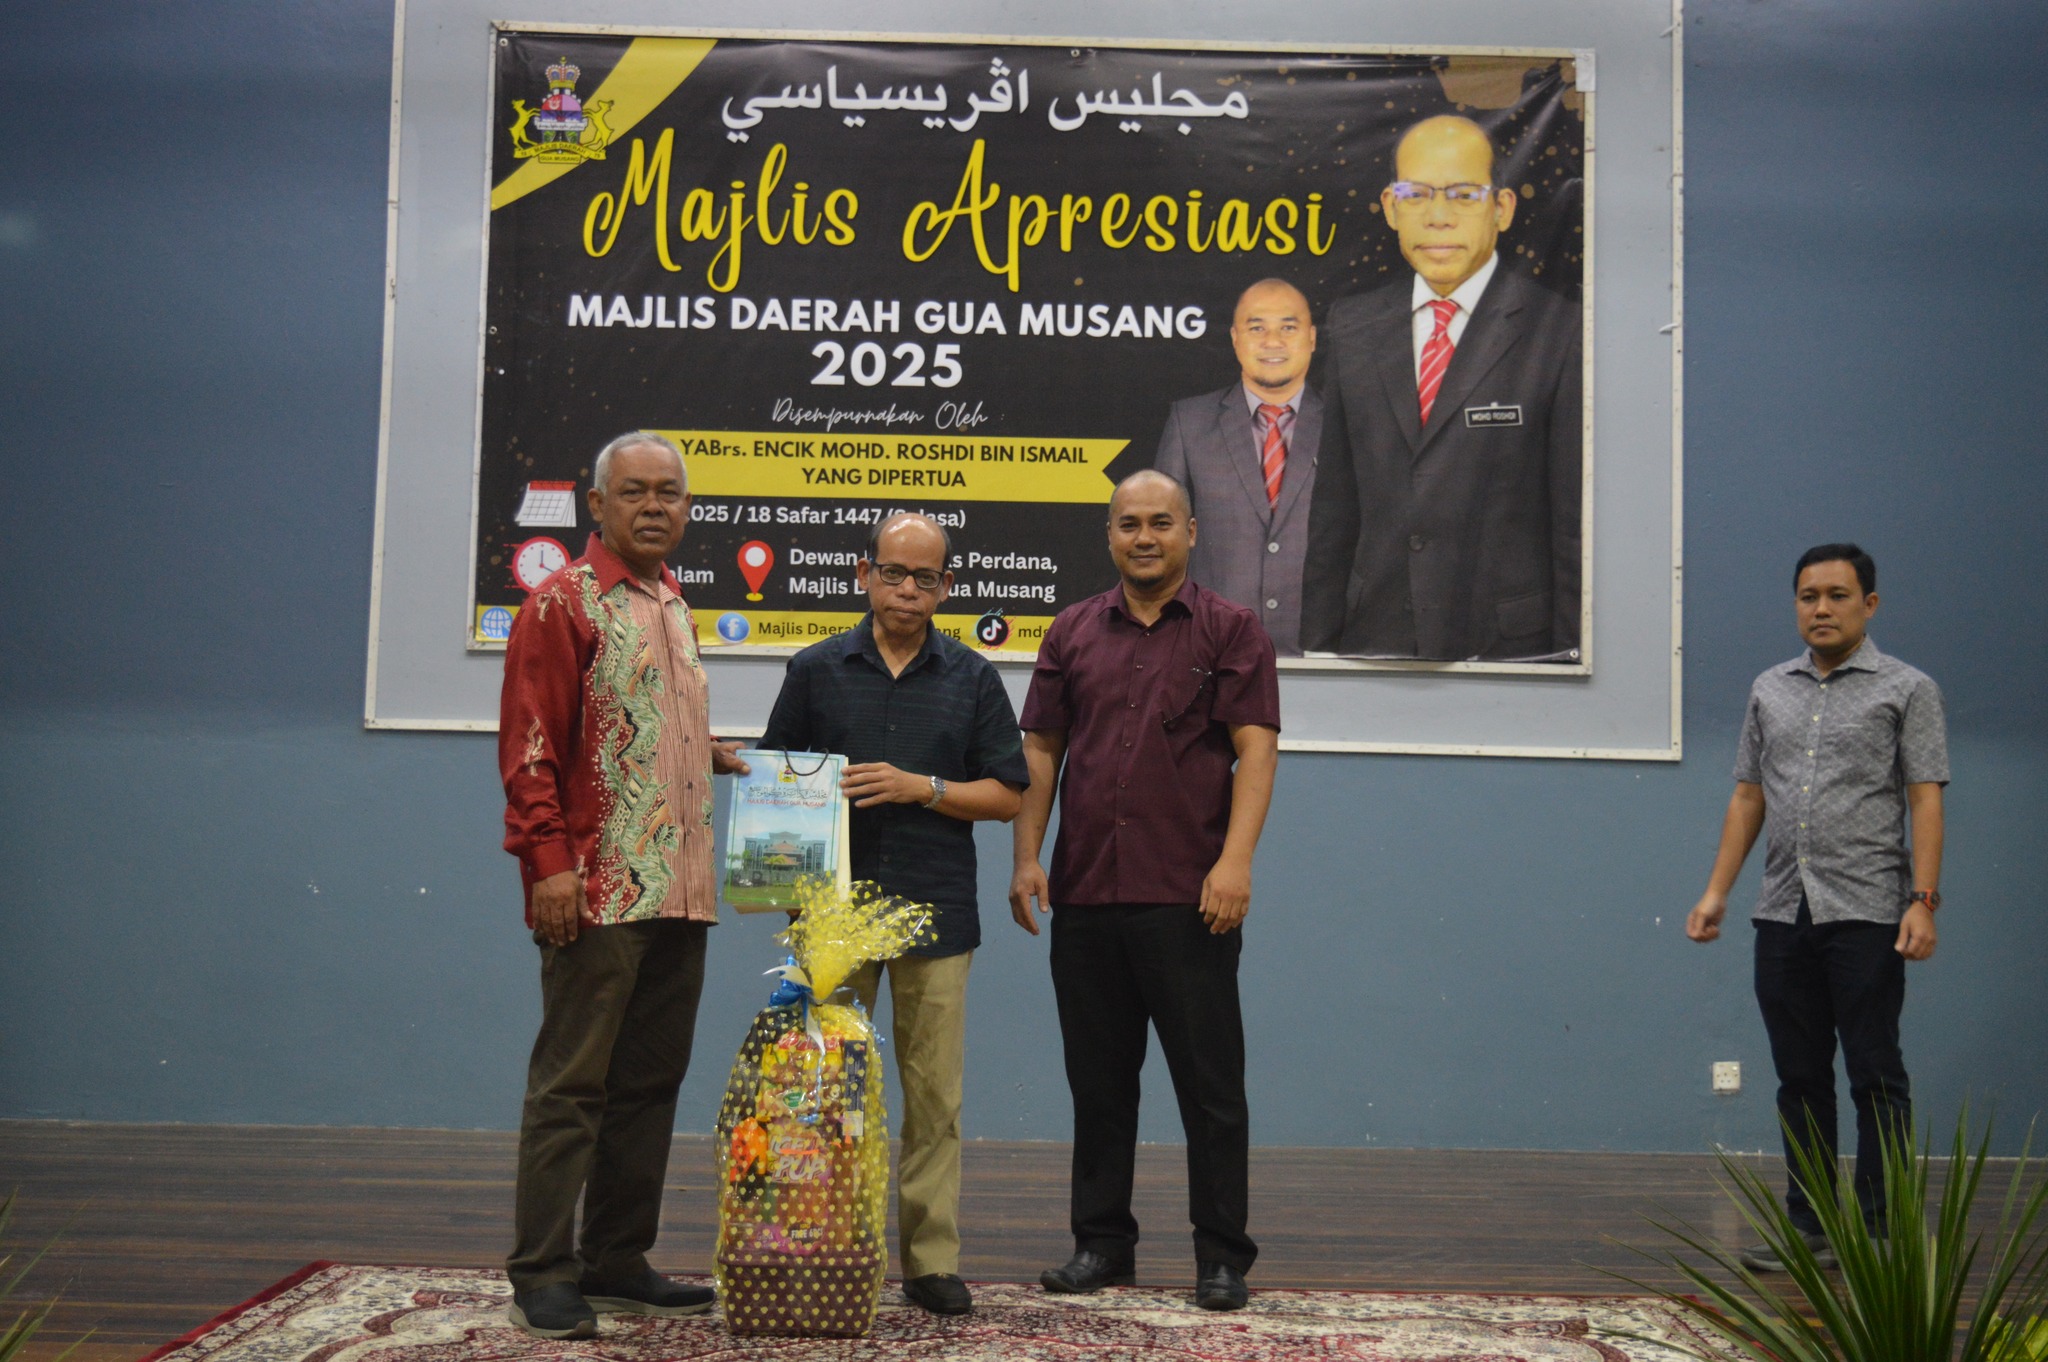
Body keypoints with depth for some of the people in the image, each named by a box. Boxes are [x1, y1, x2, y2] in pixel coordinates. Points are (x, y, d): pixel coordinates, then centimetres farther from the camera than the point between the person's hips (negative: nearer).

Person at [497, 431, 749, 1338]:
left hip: (677, 890, 8)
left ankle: (618, 1263, 22)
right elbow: (531, 747, -12)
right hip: (599, 890, -8)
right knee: (571, 1084, -3)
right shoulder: (565, 603, -6)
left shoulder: (672, 607, 18)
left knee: (651, 1082, 12)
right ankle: (541, 1275, 5)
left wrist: (708, 755, 12)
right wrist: (548, 860, -19)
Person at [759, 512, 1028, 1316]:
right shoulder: (816, 670, 9)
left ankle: (932, 1258, 9)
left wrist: (921, 787, -8)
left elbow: (1007, 794, 6)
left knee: (935, 1092, 1)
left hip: (935, 912, 0)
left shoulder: (972, 679, 9)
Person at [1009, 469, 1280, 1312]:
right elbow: (1039, 750, 12)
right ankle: (1101, 1242, 22)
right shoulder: (1073, 632, 13)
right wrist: (1026, 858, 3)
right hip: (1084, 894, 4)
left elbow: (1256, 749, -4)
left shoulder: (1229, 630, 4)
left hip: (1188, 897, -3)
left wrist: (1235, 861, -15)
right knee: (1098, 1079, 11)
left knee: (1210, 1083, 1)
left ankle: (1221, 1255, 10)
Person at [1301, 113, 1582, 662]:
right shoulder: (1351, 327, 9)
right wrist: (1317, 646, 7)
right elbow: (1332, 509, 10)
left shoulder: (1561, 332, -5)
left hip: (1512, 649, -3)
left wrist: (1573, 656, -7)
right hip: (1373, 645, 3)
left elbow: (1575, 521, -5)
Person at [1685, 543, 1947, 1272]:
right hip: (1783, 914, 5)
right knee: (1801, 1079, 9)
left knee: (1875, 1077, -2)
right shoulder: (1769, 690, 14)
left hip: (1866, 915, -5)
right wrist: (1717, 890, 9)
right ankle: (1810, 1230, 16)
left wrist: (1923, 899, -14)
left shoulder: (1907, 690, 1)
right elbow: (1748, 797, 15)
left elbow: (1924, 800, -5)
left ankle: (1882, 1233, 4)